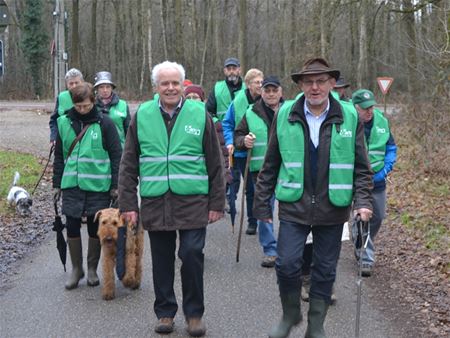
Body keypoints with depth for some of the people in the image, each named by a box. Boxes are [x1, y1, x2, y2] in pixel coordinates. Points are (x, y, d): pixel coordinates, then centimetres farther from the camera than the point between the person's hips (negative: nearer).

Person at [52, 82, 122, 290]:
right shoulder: (64, 123, 4)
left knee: (95, 229, 6)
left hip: (98, 186, -2)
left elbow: (116, 155, -2)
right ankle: (76, 269, 19)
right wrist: (57, 184, 9)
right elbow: (59, 156, 11)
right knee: (72, 227, 3)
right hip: (72, 185, 2)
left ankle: (92, 269, 22)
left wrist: (115, 185, -5)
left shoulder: (104, 123, -4)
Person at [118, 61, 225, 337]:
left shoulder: (200, 114, 2)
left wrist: (217, 203, 2)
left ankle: (194, 313, 13)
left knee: (192, 255, -4)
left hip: (193, 201, -2)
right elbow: (128, 165, 8)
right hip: (155, 203, 2)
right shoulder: (142, 116, 5)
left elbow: (215, 164, 4)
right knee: (162, 260, 10)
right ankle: (165, 312, 25)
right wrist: (128, 204, 3)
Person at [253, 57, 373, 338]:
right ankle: (290, 315, 22)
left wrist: (363, 201, -8)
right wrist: (262, 203, 6)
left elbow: (361, 167, 3)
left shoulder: (350, 118, -2)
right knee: (287, 264, -5)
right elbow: (271, 165, 5)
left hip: (332, 209, 1)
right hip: (293, 207, 0)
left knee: (325, 270, 9)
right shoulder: (285, 116, -1)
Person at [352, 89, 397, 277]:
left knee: (377, 217, 14)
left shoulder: (382, 122, -1)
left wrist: (385, 170, -6)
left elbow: (391, 148, 8)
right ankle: (366, 259, 9)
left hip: (377, 180, 5)